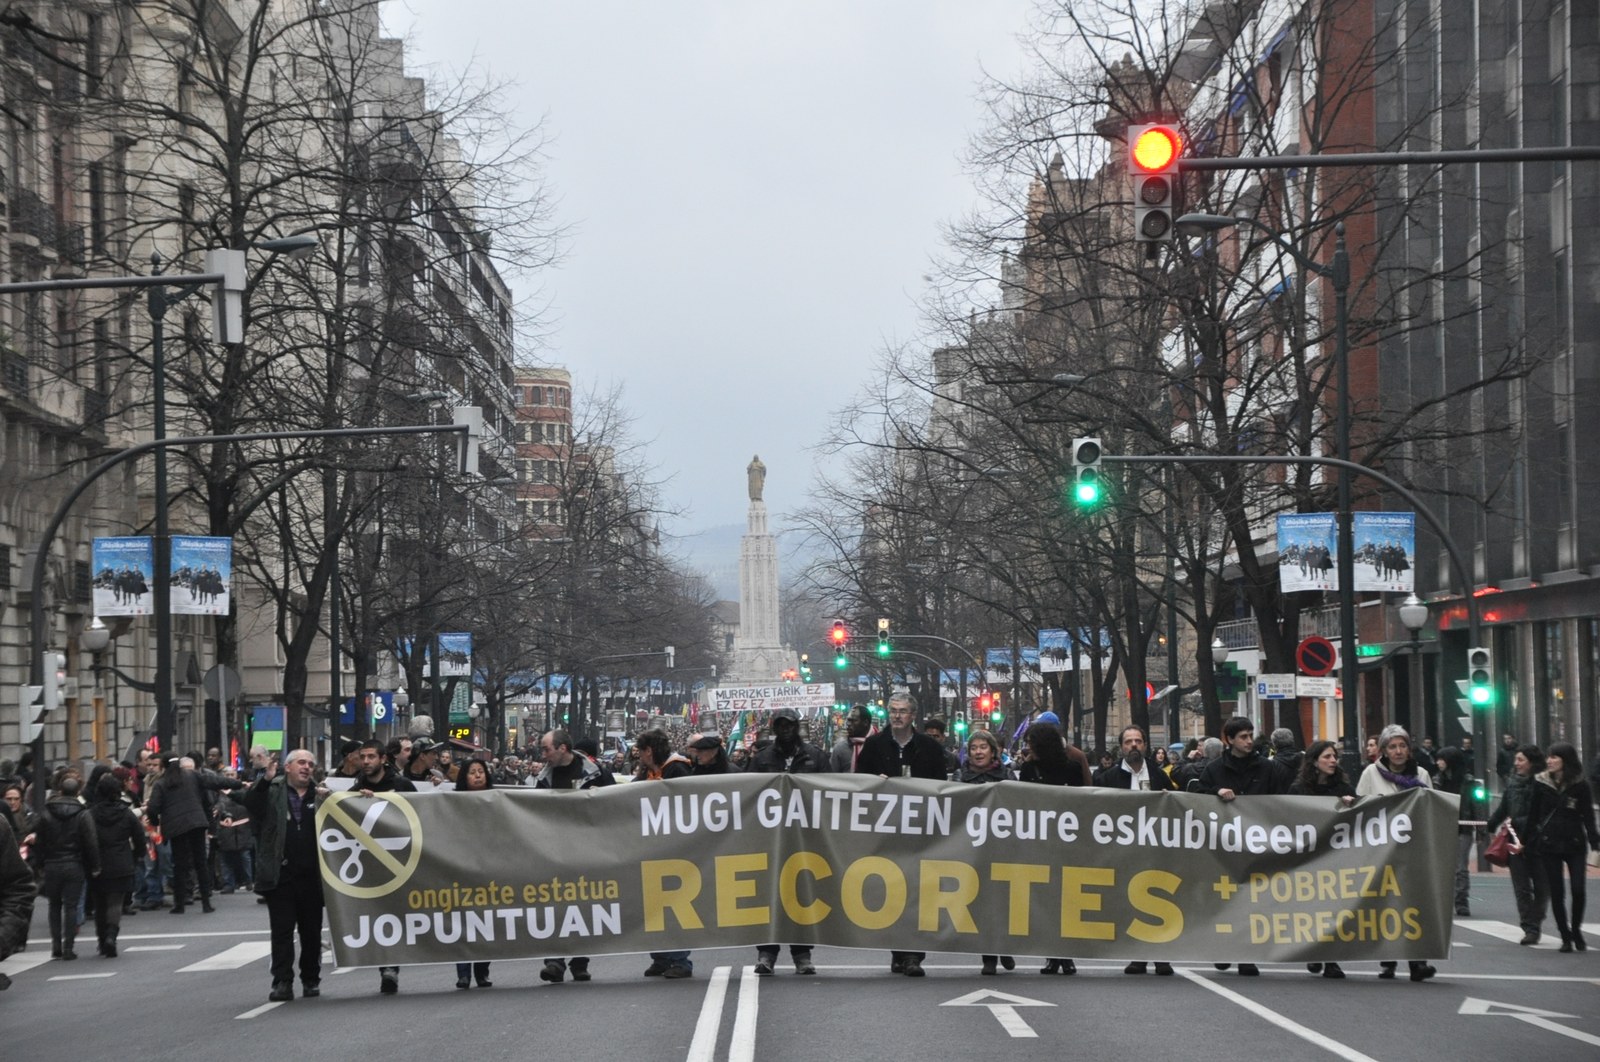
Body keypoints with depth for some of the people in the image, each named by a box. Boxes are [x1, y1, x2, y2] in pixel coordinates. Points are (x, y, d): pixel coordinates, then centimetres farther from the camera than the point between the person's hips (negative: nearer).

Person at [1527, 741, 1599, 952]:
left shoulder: (1580, 785, -2)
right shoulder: (1541, 783, 2)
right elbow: (1533, 815, 6)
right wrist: (1525, 840, 6)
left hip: (1575, 844, -1)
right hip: (1548, 845, 1)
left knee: (1578, 890, -8)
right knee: (1556, 893, 1)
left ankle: (1576, 931, 15)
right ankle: (1565, 937, 11)